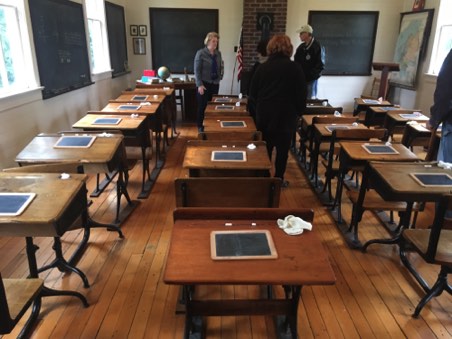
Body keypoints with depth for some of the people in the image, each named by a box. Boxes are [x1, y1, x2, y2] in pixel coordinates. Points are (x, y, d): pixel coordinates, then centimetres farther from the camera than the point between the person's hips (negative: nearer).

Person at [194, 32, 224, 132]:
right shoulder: (201, 53, -8)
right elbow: (197, 70, -11)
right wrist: (200, 84, -18)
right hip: (204, 84, -5)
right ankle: (200, 126, 12)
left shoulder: (218, 53, 8)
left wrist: (220, 77, 2)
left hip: (215, 83, 5)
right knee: (202, 105, 0)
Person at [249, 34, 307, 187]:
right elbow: (301, 94, -6)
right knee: (283, 149, 8)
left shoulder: (262, 67, 1)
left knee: (265, 148, 14)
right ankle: (278, 179, 14)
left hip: (264, 114, 3)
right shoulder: (295, 68, -8)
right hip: (286, 115, -3)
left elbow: (253, 94, 4)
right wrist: (299, 111, 9)